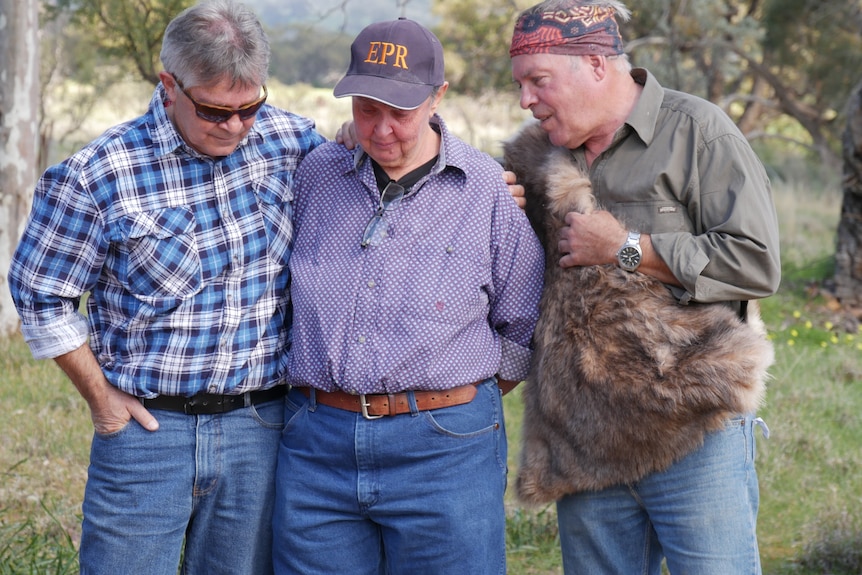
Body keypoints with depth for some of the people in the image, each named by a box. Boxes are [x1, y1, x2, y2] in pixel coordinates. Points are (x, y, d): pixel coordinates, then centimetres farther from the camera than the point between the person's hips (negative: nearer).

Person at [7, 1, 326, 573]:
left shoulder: (291, 140, 0)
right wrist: (100, 396, 0)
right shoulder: (99, 174, -10)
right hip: (147, 423, -3)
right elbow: (40, 293, -1)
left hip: (261, 426, 3)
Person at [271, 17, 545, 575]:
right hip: (316, 444, 3)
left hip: (443, 450, -3)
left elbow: (523, 328, 7)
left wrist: (458, 403, 6)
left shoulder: (490, 190, -1)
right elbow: (289, 292, 20)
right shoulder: (317, 173, 7)